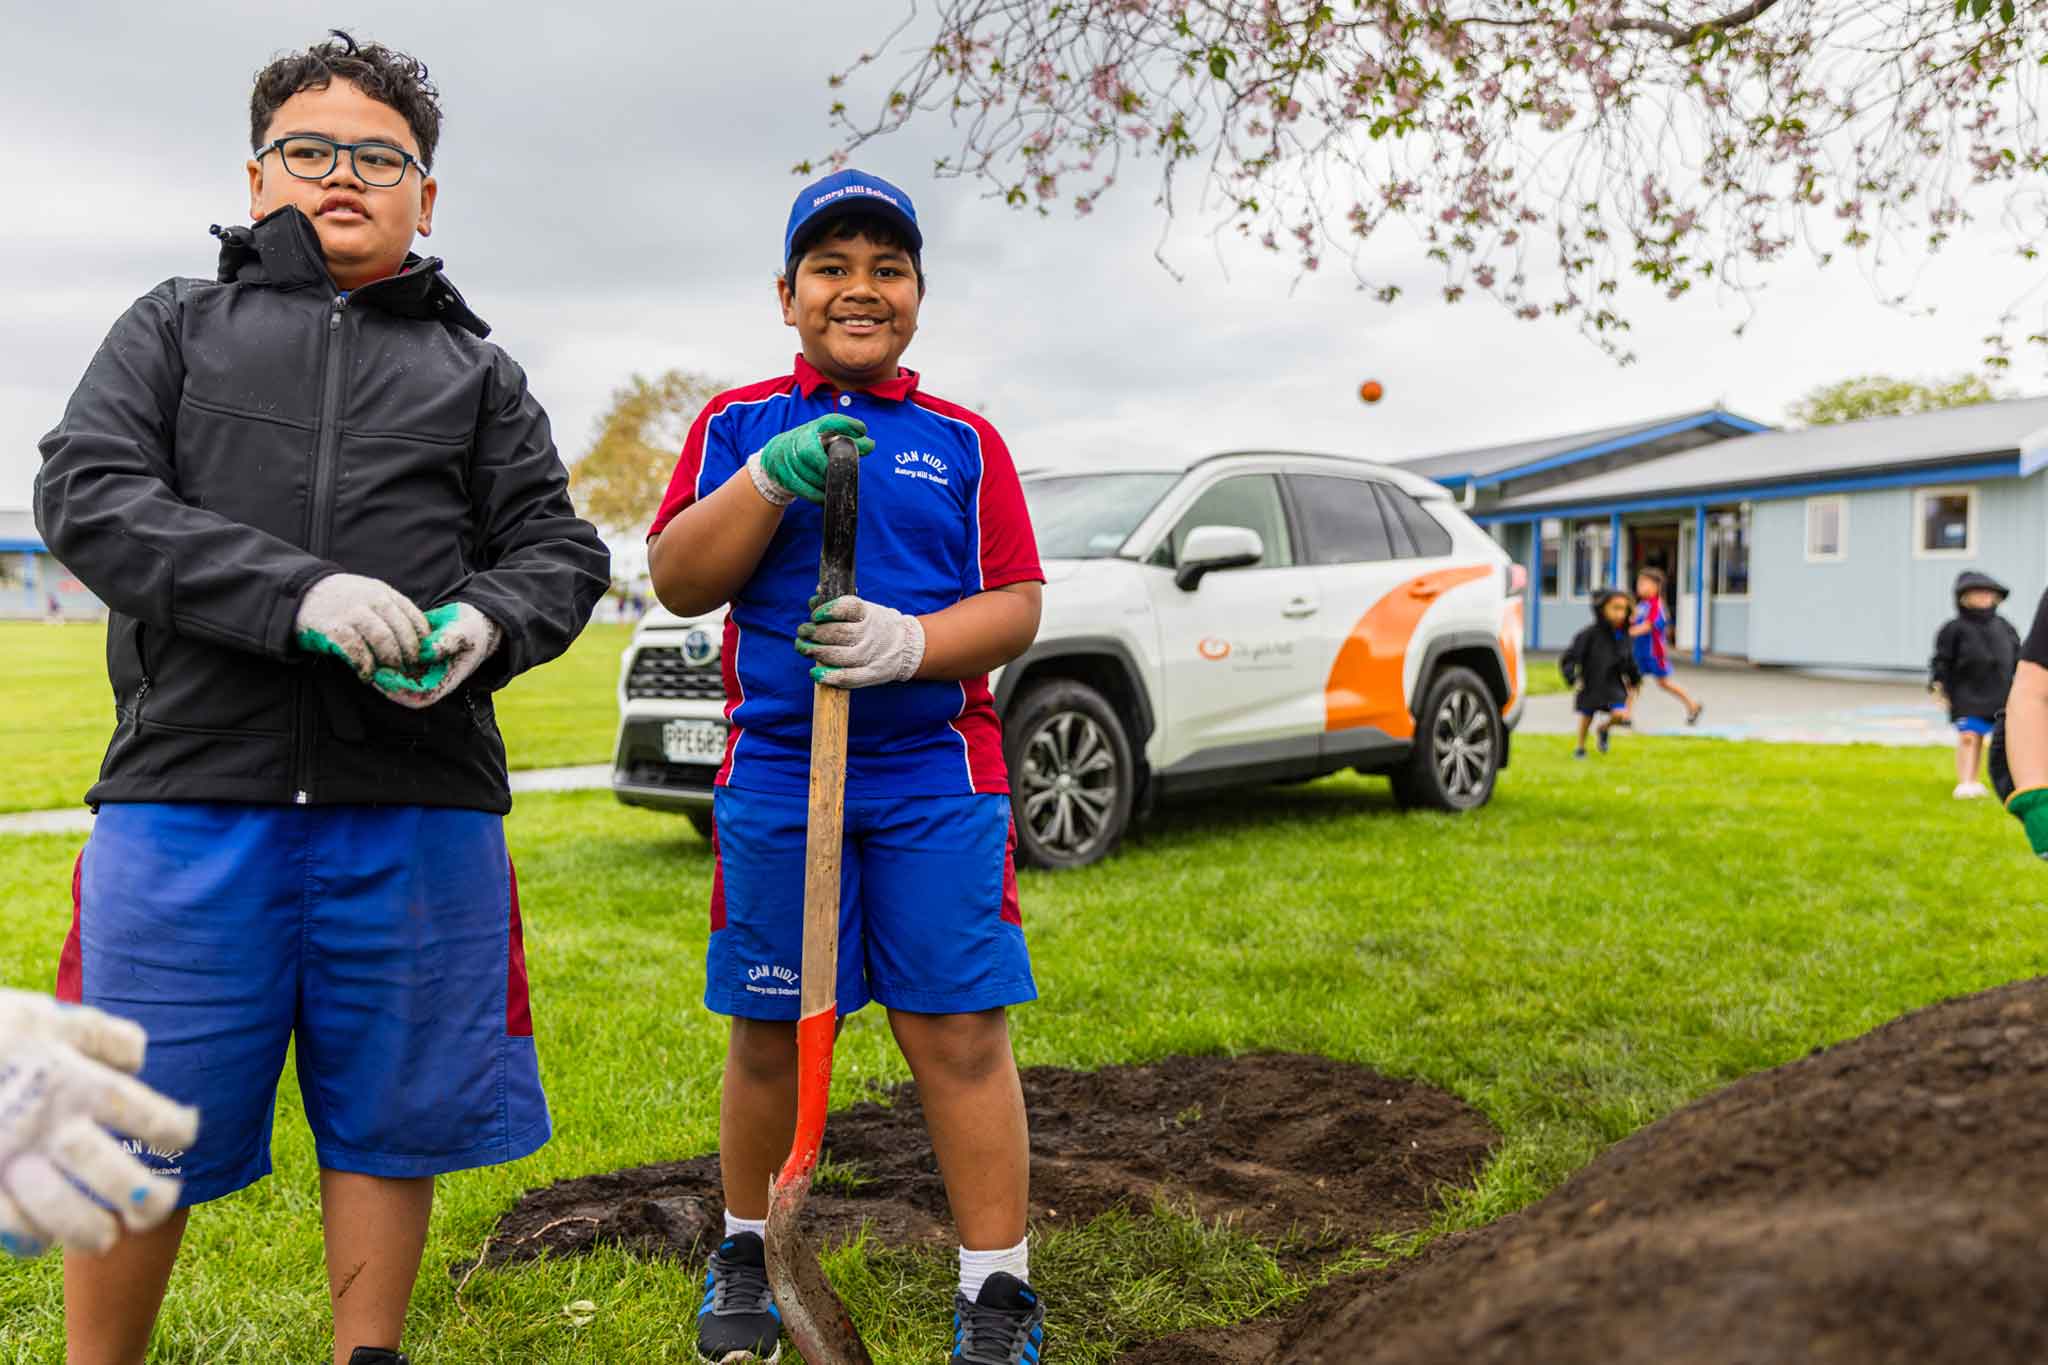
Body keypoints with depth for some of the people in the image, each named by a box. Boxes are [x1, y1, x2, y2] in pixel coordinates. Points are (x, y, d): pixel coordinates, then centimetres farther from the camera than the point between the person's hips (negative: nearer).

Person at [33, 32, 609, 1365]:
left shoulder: (477, 370, 18)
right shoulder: (177, 323, 15)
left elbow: (562, 551, 11)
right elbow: (86, 492, -1)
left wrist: (483, 625, -13)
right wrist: (296, 591, -17)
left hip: (417, 808, 1)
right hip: (188, 794, -1)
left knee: (390, 1120, 9)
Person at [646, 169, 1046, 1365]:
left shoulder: (964, 442, 9)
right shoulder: (740, 423, 9)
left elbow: (1017, 607, 3)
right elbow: (677, 582, -1)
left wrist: (909, 644, -16)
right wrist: (771, 480, -15)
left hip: (938, 780, 0)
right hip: (776, 777, 1)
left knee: (961, 1034, -1)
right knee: (769, 1035, 10)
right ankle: (747, 1254, 33)